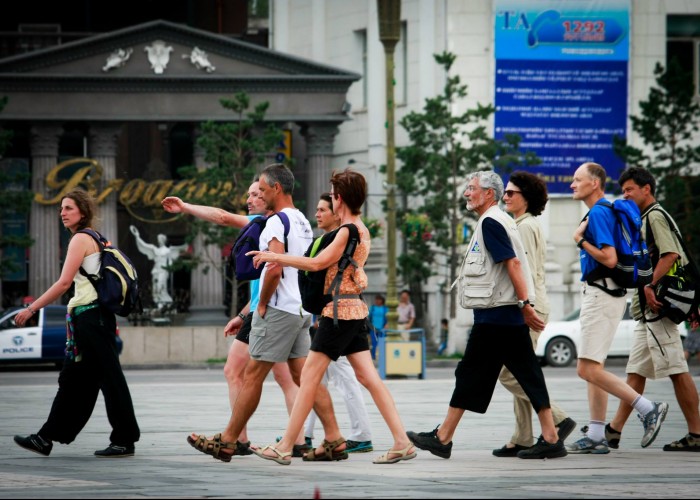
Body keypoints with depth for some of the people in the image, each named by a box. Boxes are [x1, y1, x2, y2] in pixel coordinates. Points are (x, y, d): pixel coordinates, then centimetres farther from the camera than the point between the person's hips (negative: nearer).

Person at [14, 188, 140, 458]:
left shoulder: (80, 239, -11)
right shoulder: (97, 238, 17)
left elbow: (63, 283, -17)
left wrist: (31, 309, -15)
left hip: (90, 315, -10)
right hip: (88, 316, 10)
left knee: (109, 378, -5)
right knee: (73, 381, 11)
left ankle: (125, 440, -2)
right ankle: (47, 438, 15)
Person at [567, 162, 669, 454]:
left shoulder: (598, 213, -15)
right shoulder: (601, 212, 16)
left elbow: (609, 259, -24)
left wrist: (581, 241, -13)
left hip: (601, 295, -11)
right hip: (595, 294, 11)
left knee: (588, 370, -13)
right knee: (593, 368, 11)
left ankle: (649, 409, -11)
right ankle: (596, 436, 12)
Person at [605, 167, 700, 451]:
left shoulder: (655, 216, -8)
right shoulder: (645, 219, 22)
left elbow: (670, 254, -22)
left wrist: (651, 286, -23)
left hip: (658, 307, -11)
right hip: (647, 310, 11)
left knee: (677, 371, -9)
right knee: (636, 371, 9)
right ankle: (614, 431, 11)